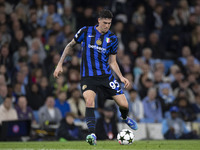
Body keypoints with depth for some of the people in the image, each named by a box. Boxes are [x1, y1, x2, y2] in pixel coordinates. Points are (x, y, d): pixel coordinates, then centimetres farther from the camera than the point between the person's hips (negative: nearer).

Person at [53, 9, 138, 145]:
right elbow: (71, 45, 12)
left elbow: (112, 62, 11)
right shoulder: (85, 32, -2)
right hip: (88, 76, -2)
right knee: (89, 100, -30)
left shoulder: (112, 38, 4)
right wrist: (60, 64, 8)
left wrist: (121, 77, -3)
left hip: (106, 75, 2)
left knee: (124, 105, -2)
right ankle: (92, 135, -32)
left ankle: (125, 118, 36)